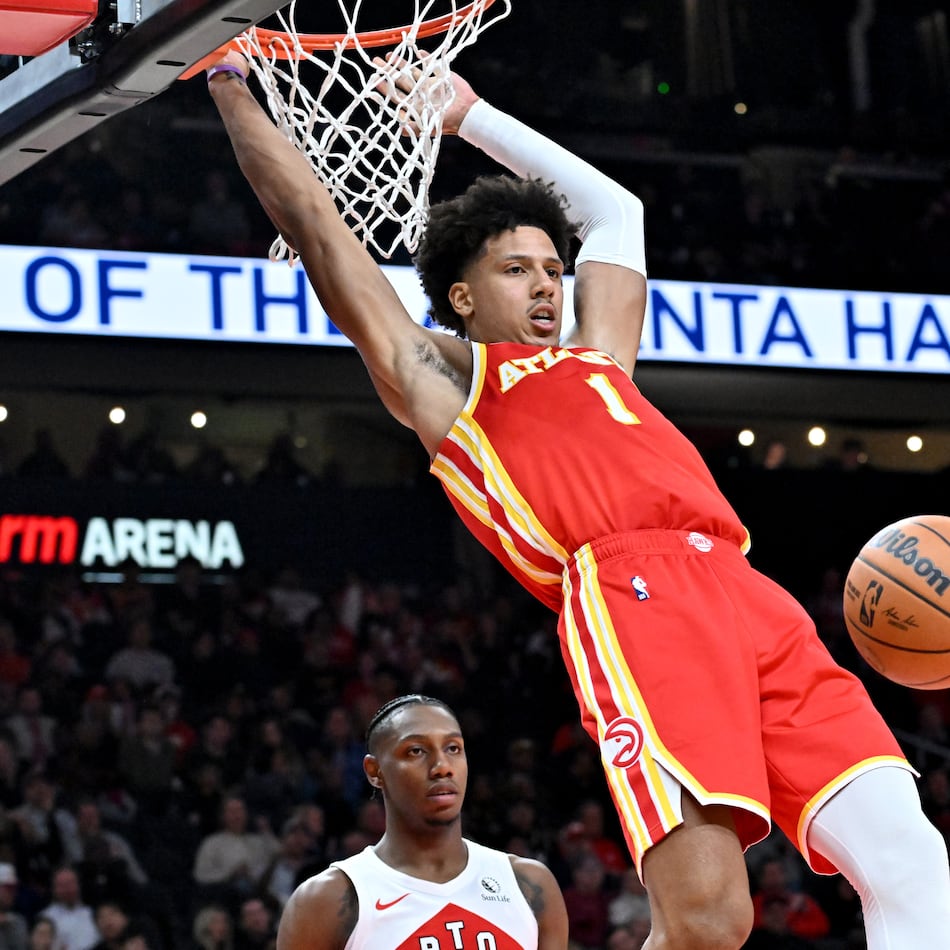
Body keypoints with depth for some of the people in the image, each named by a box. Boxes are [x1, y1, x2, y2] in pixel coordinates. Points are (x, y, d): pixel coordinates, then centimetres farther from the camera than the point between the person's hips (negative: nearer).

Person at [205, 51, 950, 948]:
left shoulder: (597, 361, 35)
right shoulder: (439, 373, 21)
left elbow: (613, 209, 51)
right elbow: (316, 224, 23)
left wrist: (471, 117, 52)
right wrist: (231, 86, 29)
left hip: (749, 596, 6)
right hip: (630, 595, -6)